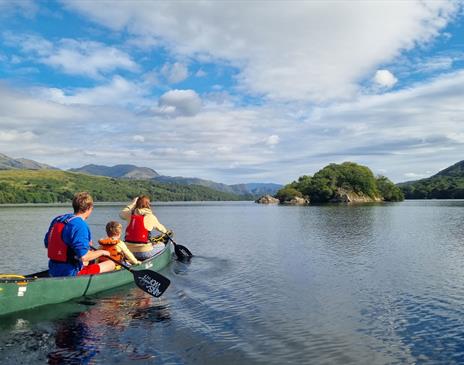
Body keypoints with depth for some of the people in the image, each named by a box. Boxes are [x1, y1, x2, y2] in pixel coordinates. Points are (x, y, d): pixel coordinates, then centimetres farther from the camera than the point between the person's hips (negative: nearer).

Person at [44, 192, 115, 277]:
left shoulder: (57, 219, 6)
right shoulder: (79, 225, -20)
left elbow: (47, 244, 17)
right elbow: (84, 256, -26)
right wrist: (101, 252, -6)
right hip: (71, 274, -9)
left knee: (86, 263, 35)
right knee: (111, 264, -2)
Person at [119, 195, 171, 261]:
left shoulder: (130, 215, 3)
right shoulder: (151, 217, -6)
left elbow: (121, 214, 27)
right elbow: (159, 227, 14)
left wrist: (132, 204, 30)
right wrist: (166, 231, 35)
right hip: (143, 252, -6)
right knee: (161, 245, 20)